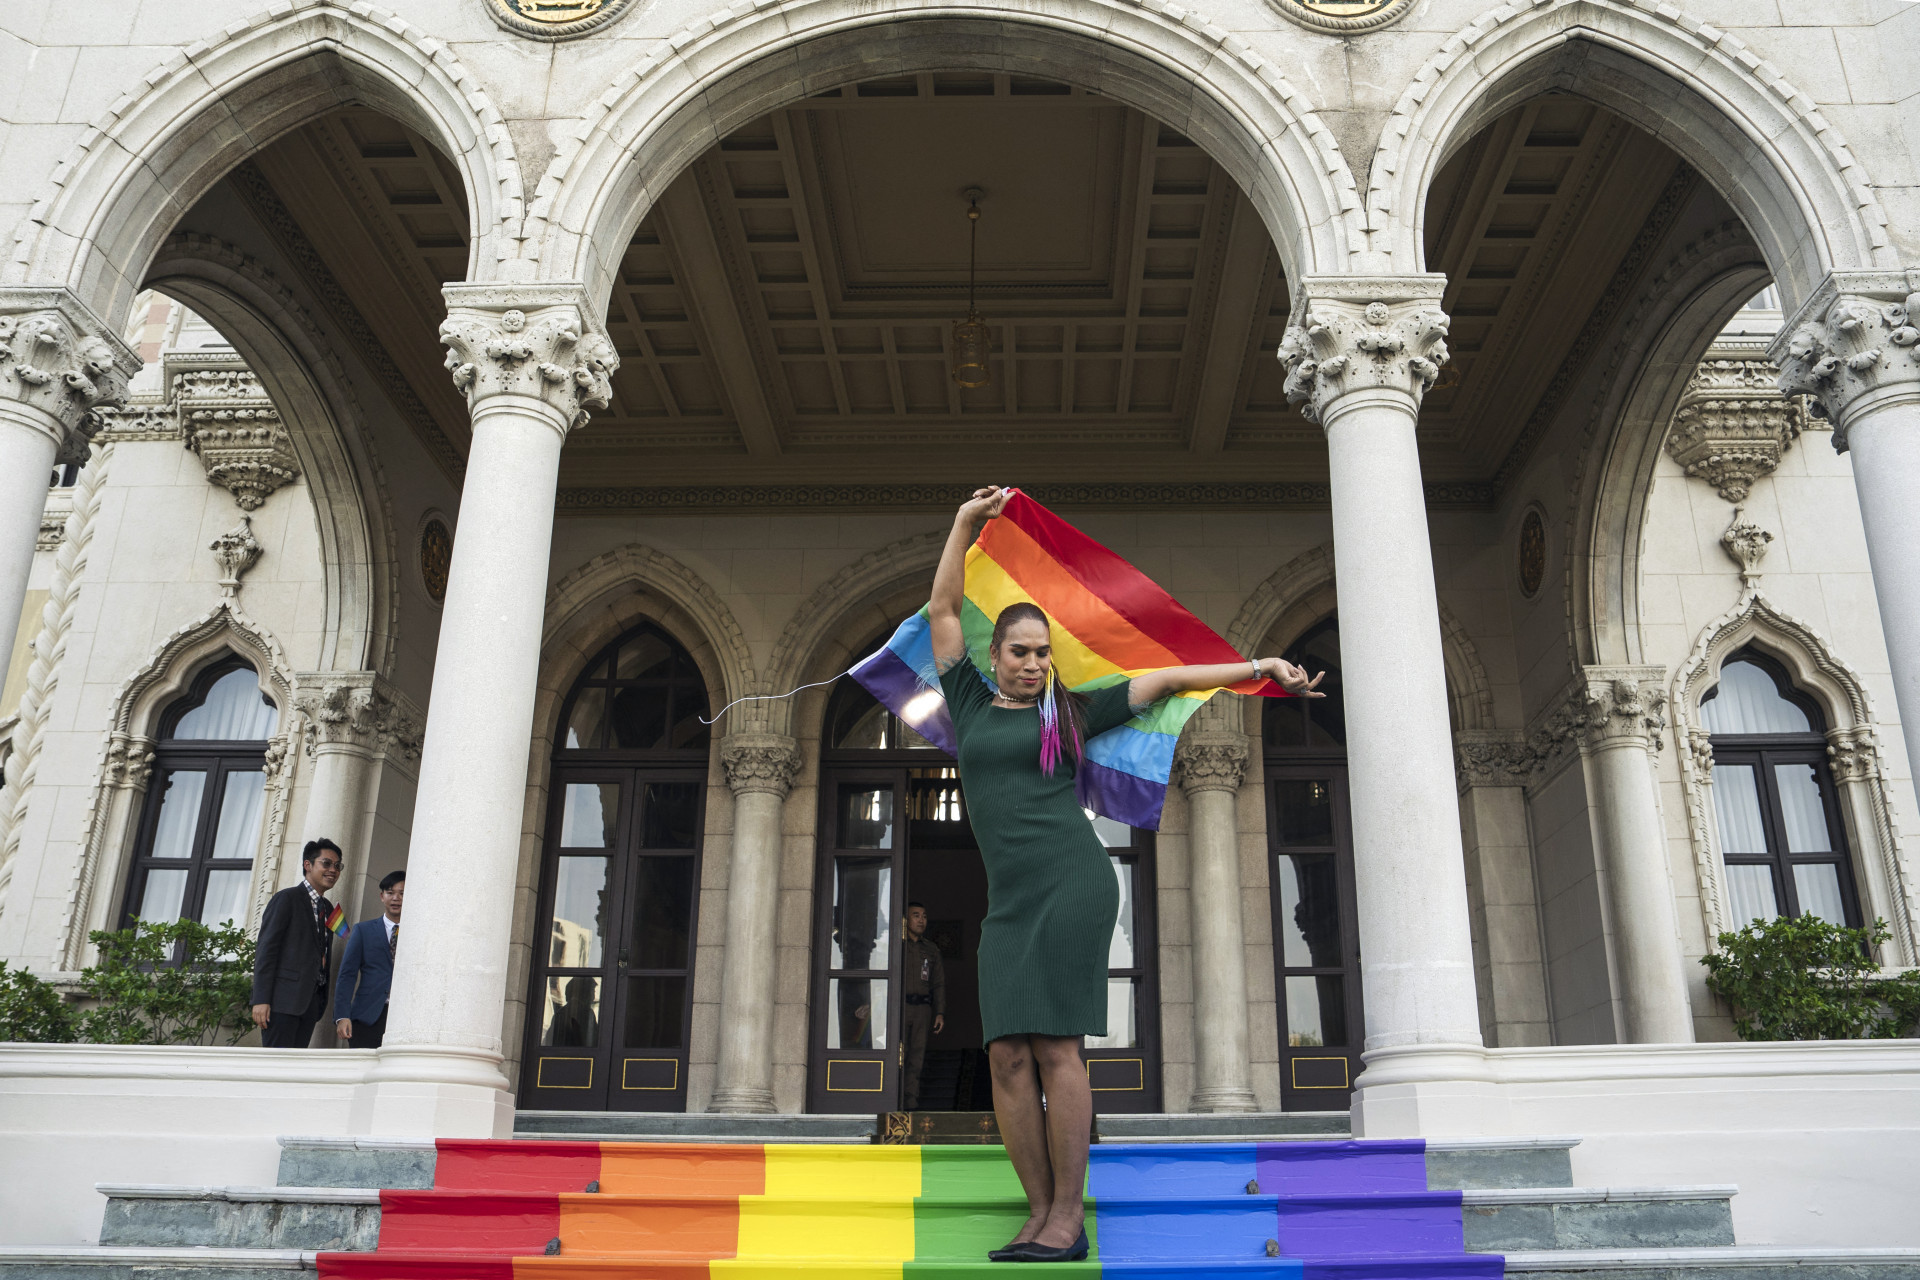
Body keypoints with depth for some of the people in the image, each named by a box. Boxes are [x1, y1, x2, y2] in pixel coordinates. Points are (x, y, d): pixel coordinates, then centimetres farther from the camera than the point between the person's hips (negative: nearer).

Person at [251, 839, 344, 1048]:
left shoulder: (328, 909, 20)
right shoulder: (286, 899, -3)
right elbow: (265, 950, -9)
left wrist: (323, 1001, 13)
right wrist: (261, 1000, -16)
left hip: (310, 1003, 7)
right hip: (283, 1000, -7)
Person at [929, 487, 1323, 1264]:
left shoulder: (1067, 713, 10)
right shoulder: (971, 704, 17)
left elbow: (1166, 679, 11)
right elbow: (942, 609, 17)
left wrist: (1259, 667, 8)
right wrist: (965, 524, 13)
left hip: (1070, 883, -4)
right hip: (1008, 901, 4)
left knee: (1056, 1046, -10)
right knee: (1007, 1054, -3)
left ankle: (1070, 1220, -5)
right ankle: (1041, 1215, 2)